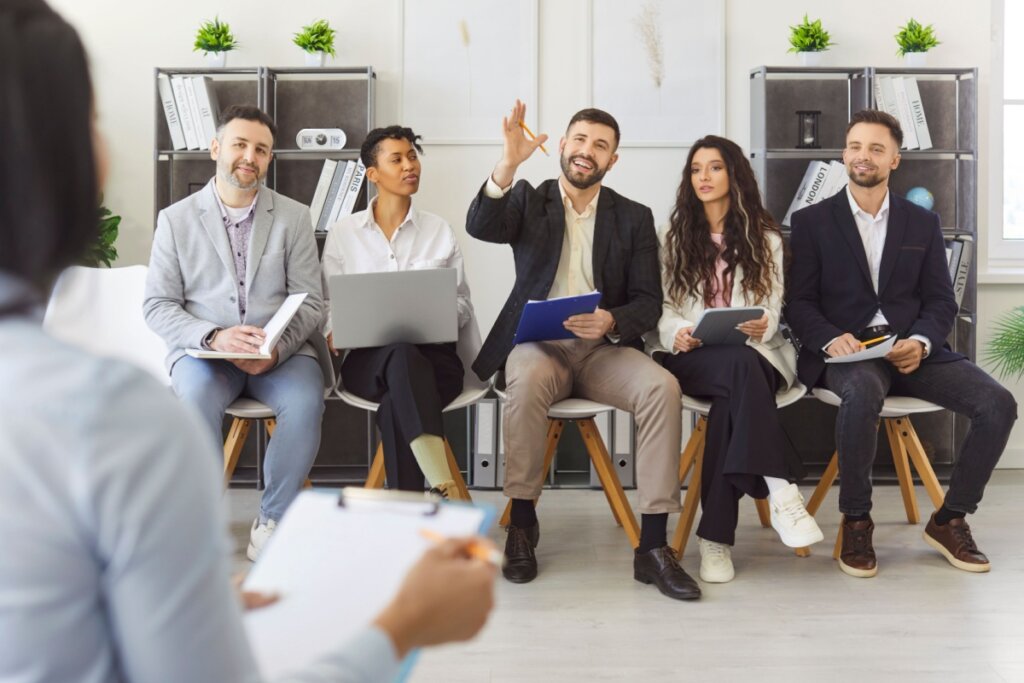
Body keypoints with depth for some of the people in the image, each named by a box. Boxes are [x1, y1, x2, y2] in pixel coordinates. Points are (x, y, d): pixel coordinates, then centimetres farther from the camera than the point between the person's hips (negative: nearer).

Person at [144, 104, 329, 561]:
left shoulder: (294, 217, 9)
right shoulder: (176, 219, 7)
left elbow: (309, 301, 3)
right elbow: (158, 306, 1)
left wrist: (277, 349, -17)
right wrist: (213, 336, -18)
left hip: (280, 353, 1)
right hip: (203, 352, 0)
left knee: (306, 400, -31)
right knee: (196, 398, -34)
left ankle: (273, 519, -11)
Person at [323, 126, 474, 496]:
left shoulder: (440, 231, 14)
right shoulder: (343, 232, 13)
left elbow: (464, 306, 13)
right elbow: (327, 304, 12)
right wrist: (334, 333, -11)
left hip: (433, 355, 1)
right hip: (368, 358, 0)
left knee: (396, 405, -36)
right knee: (402, 354, -39)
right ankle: (444, 489, -48)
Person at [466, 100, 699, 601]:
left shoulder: (633, 218, 11)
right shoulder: (528, 201, 10)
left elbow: (648, 304, 4)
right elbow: (480, 227, -12)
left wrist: (610, 322, -19)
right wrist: (509, 163, -27)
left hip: (604, 349, 1)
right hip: (538, 344, -1)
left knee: (662, 386, -28)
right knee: (527, 380, -36)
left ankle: (652, 545, -23)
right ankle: (522, 522, -18)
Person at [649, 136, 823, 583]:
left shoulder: (765, 237, 16)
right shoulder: (676, 237, 17)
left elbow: (772, 306, 6)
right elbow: (663, 308, 7)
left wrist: (762, 326, -19)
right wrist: (676, 332, -17)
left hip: (752, 353, 1)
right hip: (690, 357, 0)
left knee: (730, 399, -38)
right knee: (740, 366, -38)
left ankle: (716, 536, -40)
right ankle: (778, 492, -47)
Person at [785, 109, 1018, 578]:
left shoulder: (922, 223, 15)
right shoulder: (811, 221, 7)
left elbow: (941, 301, 9)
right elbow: (799, 303, 1)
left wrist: (921, 342, -12)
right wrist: (831, 340, -19)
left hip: (912, 350, 4)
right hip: (846, 353, -3)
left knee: (997, 403, -19)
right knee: (863, 393, -38)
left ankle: (950, 519, 0)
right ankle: (855, 521, -17)